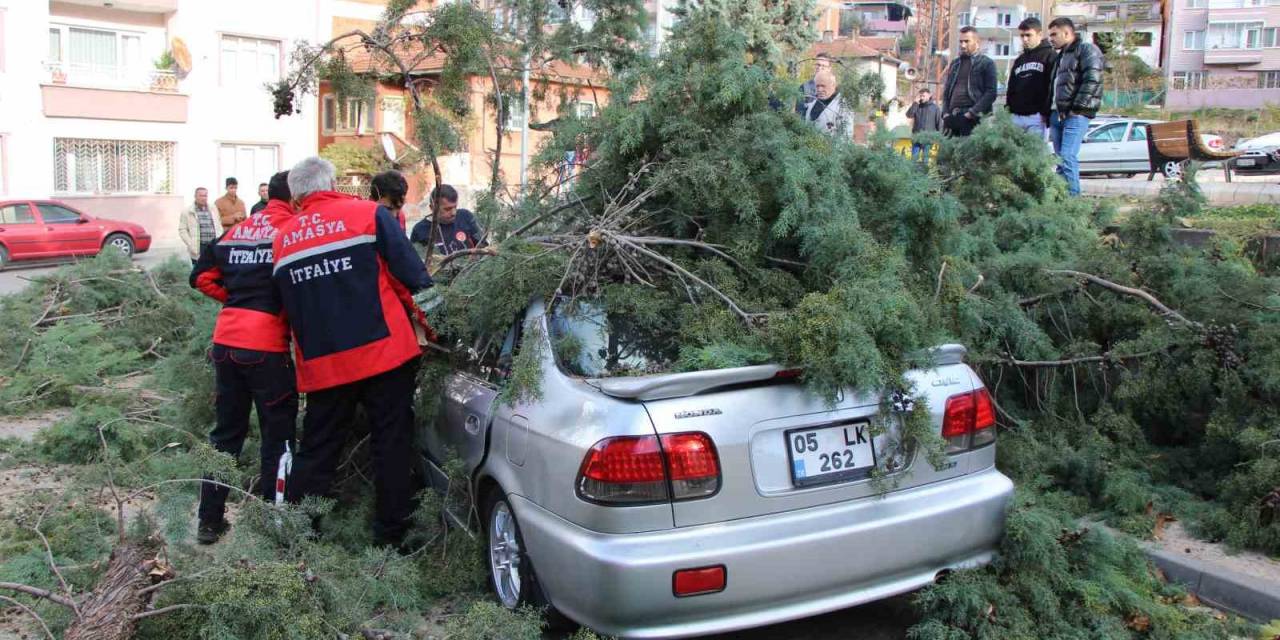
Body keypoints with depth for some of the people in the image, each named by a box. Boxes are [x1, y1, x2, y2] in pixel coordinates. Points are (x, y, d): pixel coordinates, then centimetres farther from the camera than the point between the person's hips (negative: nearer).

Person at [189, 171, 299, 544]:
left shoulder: (237, 230, 13)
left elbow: (202, 276, 16)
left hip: (226, 340, 6)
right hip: (266, 345, -6)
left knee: (227, 430, 17)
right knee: (278, 436, 6)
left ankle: (210, 520, 23)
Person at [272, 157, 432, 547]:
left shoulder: (282, 239, 10)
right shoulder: (369, 214, -3)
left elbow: (288, 306, 17)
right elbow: (413, 276, -5)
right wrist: (422, 317, 12)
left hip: (321, 364, 4)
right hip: (384, 351, -3)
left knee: (316, 451, 14)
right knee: (392, 444, 7)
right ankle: (391, 536, 12)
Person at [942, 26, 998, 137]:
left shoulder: (986, 63, 5)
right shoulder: (955, 64, 22)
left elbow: (991, 93, -4)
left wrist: (972, 112, -13)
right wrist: (945, 113, 6)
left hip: (973, 119, -5)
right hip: (952, 116, 5)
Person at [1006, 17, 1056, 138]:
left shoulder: (1050, 57, 0)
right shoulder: (1019, 60, 21)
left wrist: (1047, 114, -15)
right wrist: (1007, 111, 12)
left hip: (1037, 117, -6)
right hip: (1016, 117, 6)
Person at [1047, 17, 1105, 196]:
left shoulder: (1087, 50, -3)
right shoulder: (1061, 56, 25)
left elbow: (1092, 81, -15)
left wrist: (1078, 108, -18)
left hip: (1075, 115, -9)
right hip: (1057, 114, 9)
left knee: (1068, 158, -16)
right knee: (1060, 160, 8)